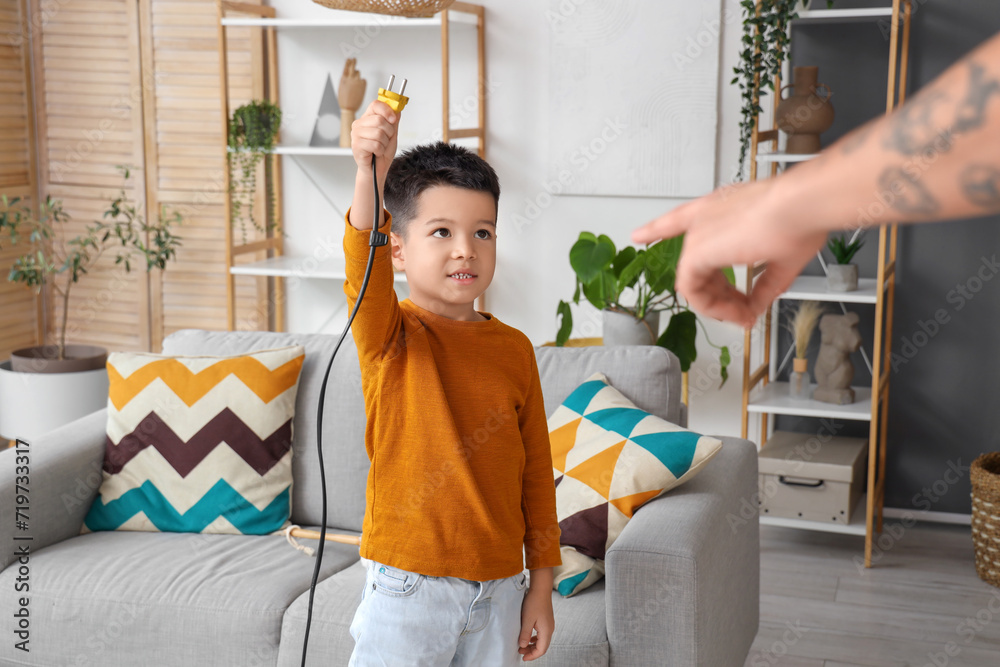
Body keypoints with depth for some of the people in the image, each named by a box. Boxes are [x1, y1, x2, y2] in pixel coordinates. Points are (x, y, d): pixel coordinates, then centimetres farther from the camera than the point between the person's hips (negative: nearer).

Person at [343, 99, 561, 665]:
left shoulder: (515, 349, 4)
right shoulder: (391, 336, -7)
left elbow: (536, 469, 8)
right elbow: (365, 274, -29)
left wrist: (542, 583, 8)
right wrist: (371, 175, -47)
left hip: (498, 587, 4)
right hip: (408, 585, -3)